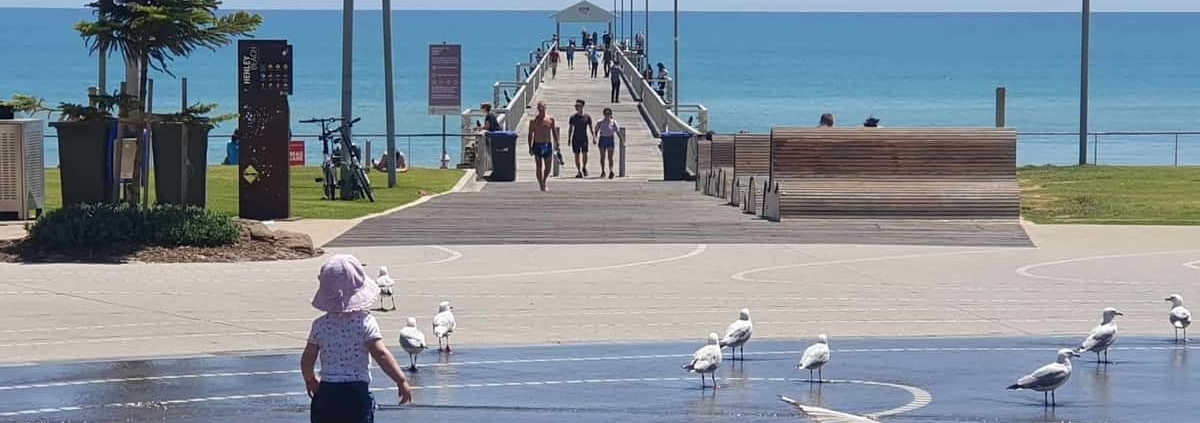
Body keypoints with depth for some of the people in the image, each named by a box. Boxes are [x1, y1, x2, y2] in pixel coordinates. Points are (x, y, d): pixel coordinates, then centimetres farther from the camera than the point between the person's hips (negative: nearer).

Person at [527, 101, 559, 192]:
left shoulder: (550, 119, 5)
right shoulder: (533, 121, 1)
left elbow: (554, 131, 8)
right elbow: (530, 134, 2)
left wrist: (557, 143, 0)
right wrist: (530, 148, -3)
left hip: (548, 145, 2)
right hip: (537, 145, -2)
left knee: (548, 168, 4)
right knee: (539, 167, -5)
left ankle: (544, 182, 27)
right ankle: (541, 186, -1)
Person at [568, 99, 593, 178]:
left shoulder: (587, 117, 1)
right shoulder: (573, 117, 5)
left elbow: (590, 128, 5)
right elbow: (570, 129, 9)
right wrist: (569, 139, 4)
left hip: (584, 138, -2)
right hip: (575, 138, 2)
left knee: (584, 153, -10)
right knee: (577, 155, 0)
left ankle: (584, 167, 17)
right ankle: (579, 171, 8)